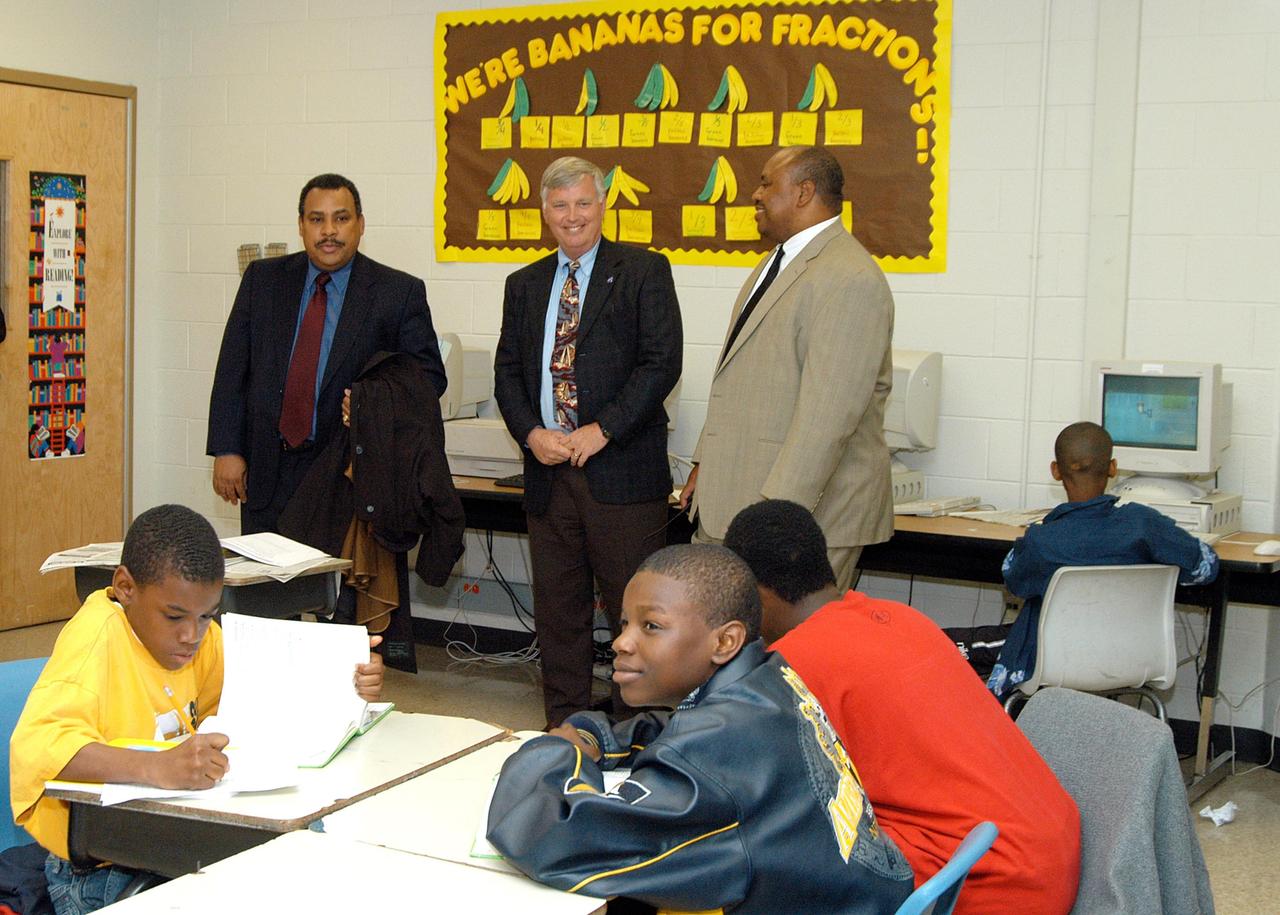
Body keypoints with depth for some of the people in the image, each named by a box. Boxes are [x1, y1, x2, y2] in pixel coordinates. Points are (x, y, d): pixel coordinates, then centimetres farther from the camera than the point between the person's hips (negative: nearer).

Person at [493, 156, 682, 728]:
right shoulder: (525, 285, 16)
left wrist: (601, 431, -15)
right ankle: (564, 728, 21)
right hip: (548, 471, 5)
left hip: (622, 471, -5)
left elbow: (662, 362, -9)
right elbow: (508, 371, 13)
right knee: (557, 611, 10)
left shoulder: (643, 272, 1)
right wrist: (532, 433, -5)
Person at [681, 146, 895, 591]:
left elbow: (828, 412, -23)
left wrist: (778, 511, -26)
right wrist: (706, 461, 21)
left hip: (811, 509, -9)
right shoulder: (776, 263, 18)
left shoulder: (851, 280, -17)